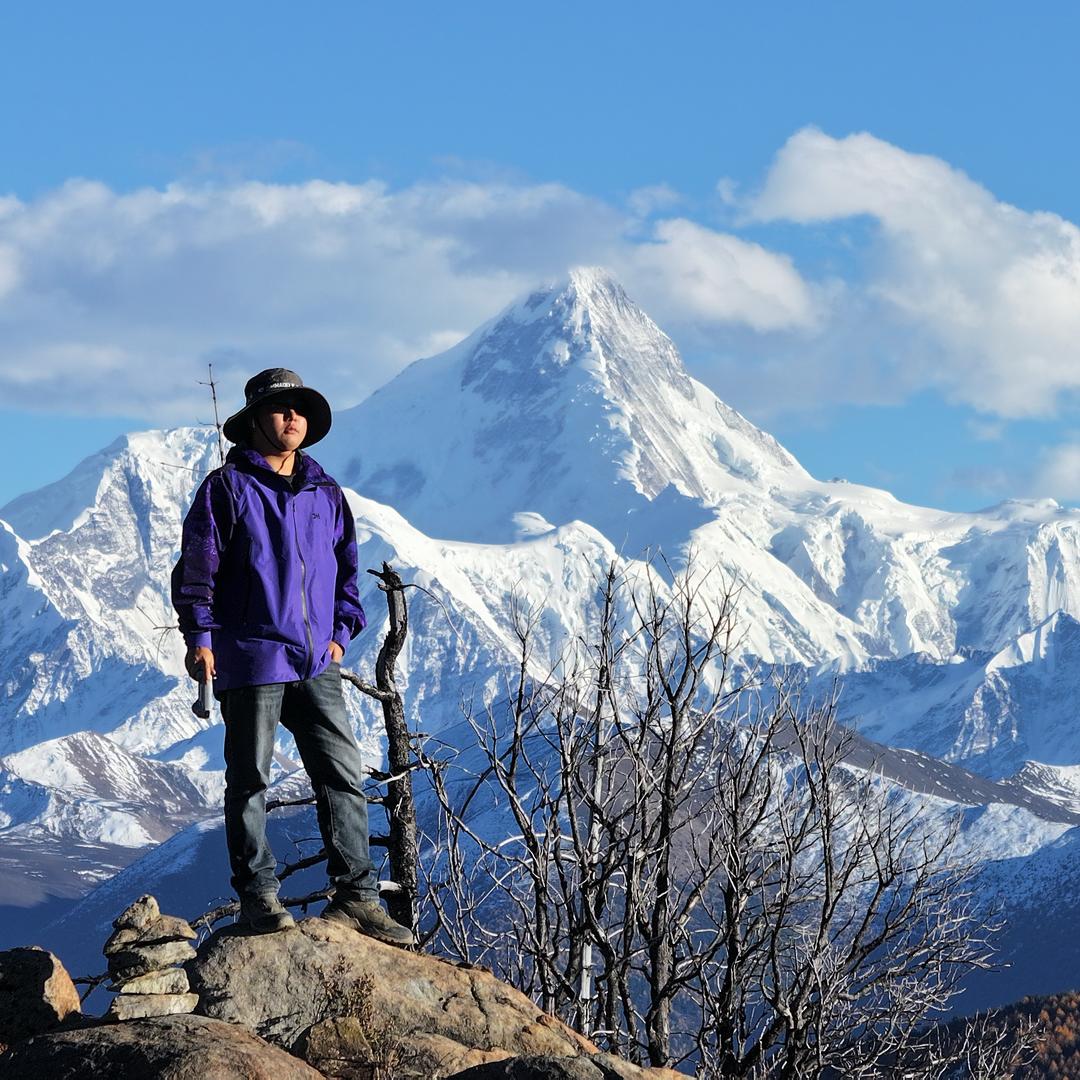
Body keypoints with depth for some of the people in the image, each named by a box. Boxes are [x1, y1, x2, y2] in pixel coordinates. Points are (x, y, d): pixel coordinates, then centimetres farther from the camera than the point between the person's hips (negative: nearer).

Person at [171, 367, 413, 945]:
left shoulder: (325, 494, 15)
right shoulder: (228, 486, -1)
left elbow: (346, 568, 23)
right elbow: (197, 565, -4)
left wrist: (340, 632, 12)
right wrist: (199, 635, -11)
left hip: (315, 661, 5)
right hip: (250, 655, -5)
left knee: (343, 775, -1)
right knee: (249, 780, 1)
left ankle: (355, 895, 1)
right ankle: (257, 895, 8)